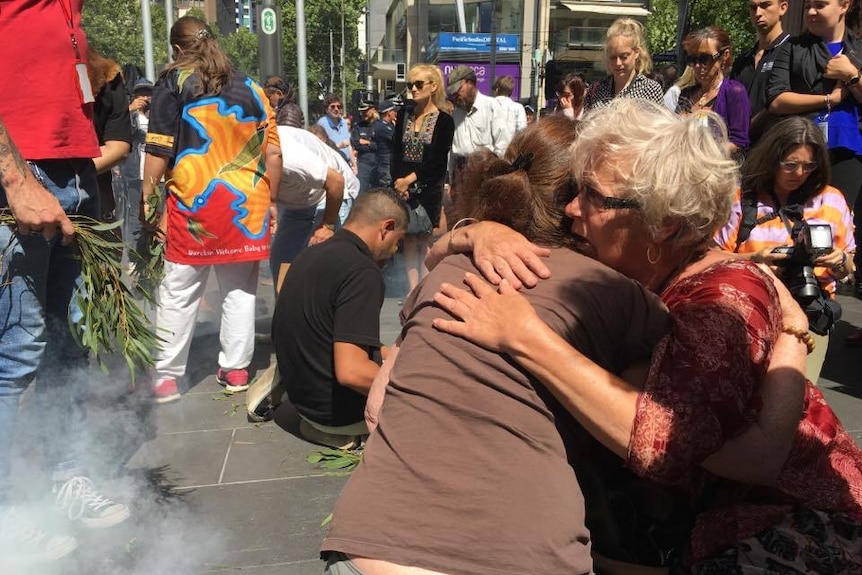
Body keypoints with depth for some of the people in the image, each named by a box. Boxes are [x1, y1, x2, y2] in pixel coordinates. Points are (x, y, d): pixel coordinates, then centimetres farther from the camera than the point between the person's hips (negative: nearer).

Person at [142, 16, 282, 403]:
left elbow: (160, 150, -6)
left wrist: (147, 197, 0)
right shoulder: (251, 88, 12)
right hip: (247, 204, 3)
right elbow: (273, 153, 9)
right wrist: (269, 202, 16)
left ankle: (165, 377, 9)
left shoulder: (173, 84, 2)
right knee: (240, 290, 10)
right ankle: (235, 370, 16)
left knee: (178, 293, 4)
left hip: (193, 202, -3)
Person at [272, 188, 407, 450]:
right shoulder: (362, 272, -24)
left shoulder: (312, 254, 4)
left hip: (300, 392, 9)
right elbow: (351, 372, -31)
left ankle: (323, 424, 11)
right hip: (334, 410, -8)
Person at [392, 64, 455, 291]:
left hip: (428, 189, -3)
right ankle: (413, 290, 9)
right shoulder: (404, 114, 8)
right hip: (403, 188, 4)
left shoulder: (444, 121, -4)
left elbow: (438, 162, -9)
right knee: (408, 240, 4)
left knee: (424, 241, 3)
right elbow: (396, 152, 4)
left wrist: (410, 179, -14)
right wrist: (399, 183, -9)